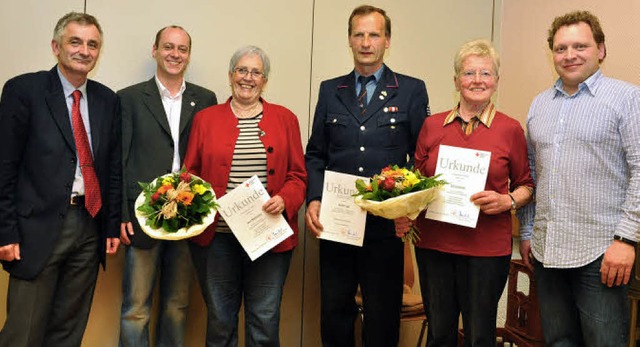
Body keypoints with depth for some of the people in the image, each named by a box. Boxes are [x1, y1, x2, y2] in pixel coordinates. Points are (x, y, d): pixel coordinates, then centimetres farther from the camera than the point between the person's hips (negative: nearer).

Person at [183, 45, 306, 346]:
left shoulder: (285, 119, 7)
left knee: (265, 321, 7)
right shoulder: (205, 118, 8)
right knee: (219, 319, 13)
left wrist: (284, 200, -14)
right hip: (216, 235, 1)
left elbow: (298, 175, 5)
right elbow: (190, 173, 8)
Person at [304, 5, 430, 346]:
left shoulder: (411, 90, 3)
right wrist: (314, 199, -4)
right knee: (334, 312, 13)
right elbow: (315, 154, 10)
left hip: (386, 225, -2)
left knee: (382, 318, 10)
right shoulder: (330, 90, 10)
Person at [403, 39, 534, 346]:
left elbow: (526, 185, 8)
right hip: (433, 242, 2)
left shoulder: (510, 129, 0)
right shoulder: (432, 125, 6)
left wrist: (507, 201, -11)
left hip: (487, 247, -2)